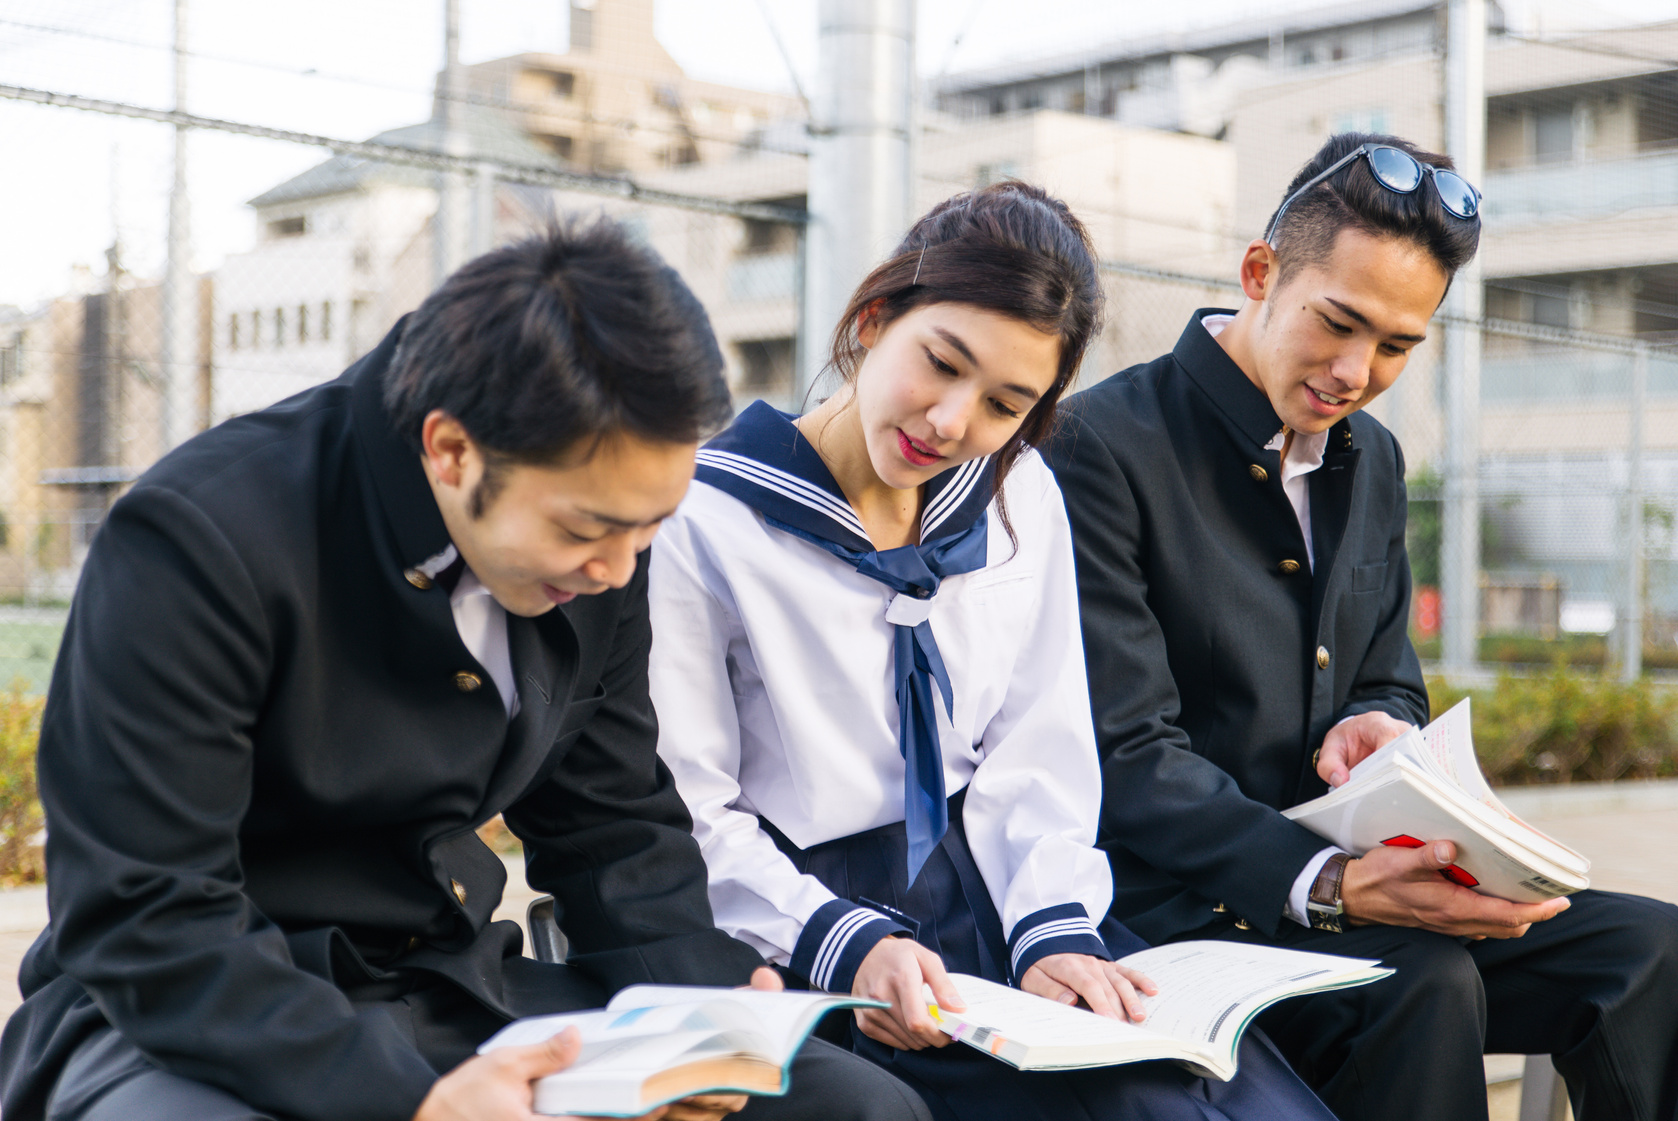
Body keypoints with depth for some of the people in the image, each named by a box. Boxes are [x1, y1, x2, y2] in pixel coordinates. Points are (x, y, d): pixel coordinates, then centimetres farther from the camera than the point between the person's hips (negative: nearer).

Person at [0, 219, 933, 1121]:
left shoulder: (597, 551, -1)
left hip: (452, 989, 5)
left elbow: (615, 823, 10)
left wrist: (700, 1000, -10)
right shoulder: (198, 542, -22)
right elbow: (144, 927, -24)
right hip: (192, 1018, -4)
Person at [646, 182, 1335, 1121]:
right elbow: (688, 821, -8)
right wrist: (843, 944, -22)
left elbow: (1039, 751, 8)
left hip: (989, 897, 5)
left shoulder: (1020, 499, 11)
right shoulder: (706, 522, -8)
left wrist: (1054, 928, -8)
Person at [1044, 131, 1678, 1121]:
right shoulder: (1105, 447, -11)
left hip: (1351, 884, 7)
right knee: (1426, 987, -33)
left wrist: (1379, 726, -5)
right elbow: (1124, 758, -16)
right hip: (1178, 907, -7)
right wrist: (1323, 883, -29)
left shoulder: (1372, 461, 15)